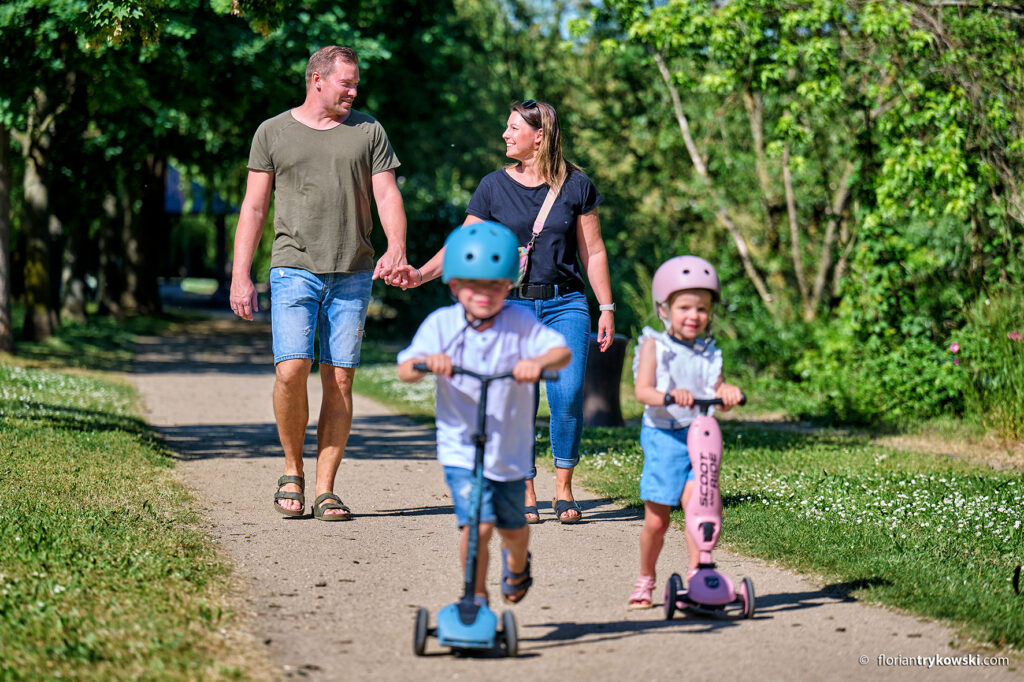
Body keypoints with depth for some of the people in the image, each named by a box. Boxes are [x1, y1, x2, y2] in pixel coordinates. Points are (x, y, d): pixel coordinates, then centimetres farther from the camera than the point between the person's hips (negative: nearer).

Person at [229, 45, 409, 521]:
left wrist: (396, 248, -13)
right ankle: (292, 470, 5)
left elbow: (387, 196, 6)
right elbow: (254, 207, 8)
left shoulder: (368, 131, 12)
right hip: (294, 268, -2)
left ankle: (326, 490, 5)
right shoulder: (273, 133, 9)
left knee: (339, 379, 0)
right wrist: (240, 276, 1)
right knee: (292, 370, -16)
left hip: (353, 274, 2)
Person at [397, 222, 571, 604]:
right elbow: (405, 370, -13)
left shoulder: (520, 323, -8)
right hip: (460, 448, -2)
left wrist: (539, 361, -40)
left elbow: (562, 351, -19)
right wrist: (427, 362, -35)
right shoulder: (442, 324, -7)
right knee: (477, 524, -18)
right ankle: (477, 599, 1)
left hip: (510, 448, 2)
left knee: (512, 527, 19)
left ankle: (517, 566, 55)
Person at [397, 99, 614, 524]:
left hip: (565, 305, -1)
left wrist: (606, 307, 8)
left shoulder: (575, 185, 5)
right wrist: (422, 273, -8)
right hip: (512, 305, 1)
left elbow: (593, 251, 10)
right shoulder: (494, 187, 6)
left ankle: (564, 489, 0)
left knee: (568, 394, -14)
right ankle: (525, 493, 6)